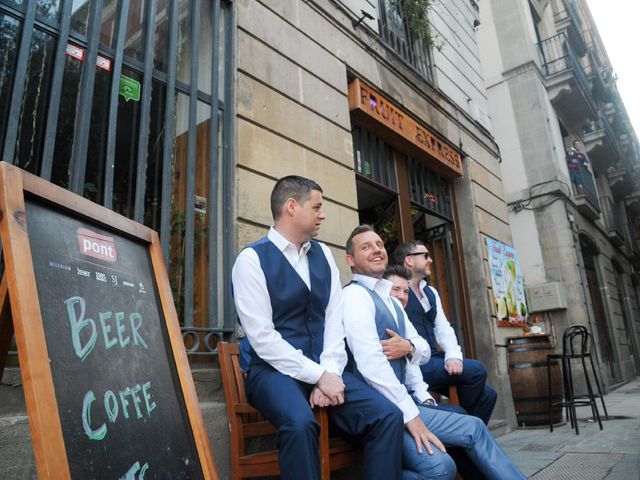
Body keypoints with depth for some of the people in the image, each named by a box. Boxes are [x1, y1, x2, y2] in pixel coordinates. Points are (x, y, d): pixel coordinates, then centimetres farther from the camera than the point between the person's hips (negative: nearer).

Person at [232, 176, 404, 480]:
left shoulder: (323, 255, 11)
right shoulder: (252, 258, -7)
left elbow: (334, 318, 6)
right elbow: (262, 337, -14)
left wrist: (329, 372, -9)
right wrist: (318, 376, -16)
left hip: (322, 369, 5)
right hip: (273, 370, -5)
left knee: (388, 415, -16)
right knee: (300, 423, -35)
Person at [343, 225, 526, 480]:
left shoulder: (390, 300, 17)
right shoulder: (355, 295, -12)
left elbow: (424, 350, 16)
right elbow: (371, 363, -21)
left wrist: (410, 347, -8)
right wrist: (410, 415, -20)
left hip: (401, 400, 9)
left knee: (474, 428, 1)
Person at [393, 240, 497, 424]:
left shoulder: (431, 292, 18)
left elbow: (443, 328, 11)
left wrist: (453, 356, -7)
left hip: (432, 360, 8)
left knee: (487, 394, 0)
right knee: (476, 369, -17)